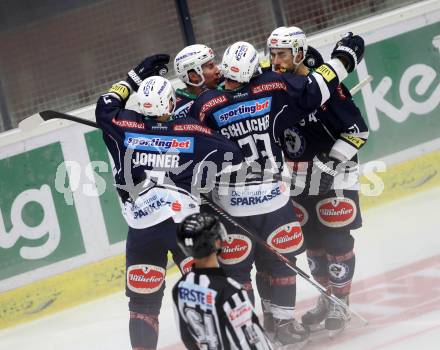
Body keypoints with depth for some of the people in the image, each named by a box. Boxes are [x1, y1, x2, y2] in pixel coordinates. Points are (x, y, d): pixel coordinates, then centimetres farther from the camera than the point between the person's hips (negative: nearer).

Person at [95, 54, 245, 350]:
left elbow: (105, 108, 23)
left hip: (141, 228, 1)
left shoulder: (126, 128, 3)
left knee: (143, 299, 7)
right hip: (185, 222, -1)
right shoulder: (192, 132, 0)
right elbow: (234, 154, 4)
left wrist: (135, 77, 27)